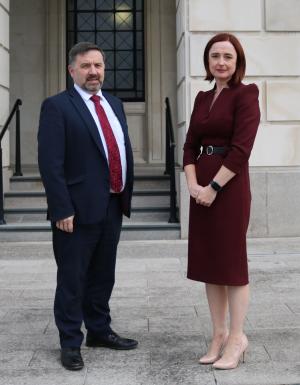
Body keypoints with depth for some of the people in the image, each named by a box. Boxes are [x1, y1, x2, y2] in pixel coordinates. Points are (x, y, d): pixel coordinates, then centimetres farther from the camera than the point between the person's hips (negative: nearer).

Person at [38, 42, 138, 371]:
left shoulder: (114, 104, 15)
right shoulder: (57, 106, -8)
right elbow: (50, 163, -14)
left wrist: (125, 195, 12)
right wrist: (62, 209, -19)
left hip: (112, 206, 7)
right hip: (79, 209, -7)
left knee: (103, 276, 18)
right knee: (72, 279, 4)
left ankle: (99, 331, 33)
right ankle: (70, 343, 17)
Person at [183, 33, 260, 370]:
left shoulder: (245, 95, -7)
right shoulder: (202, 98, 13)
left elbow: (241, 150, -16)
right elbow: (190, 145, 9)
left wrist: (214, 187, -16)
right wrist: (192, 183, -6)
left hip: (229, 185, -7)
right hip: (201, 186, 7)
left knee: (231, 259, 0)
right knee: (207, 259, 10)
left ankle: (236, 338, 13)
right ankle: (219, 333, 22)